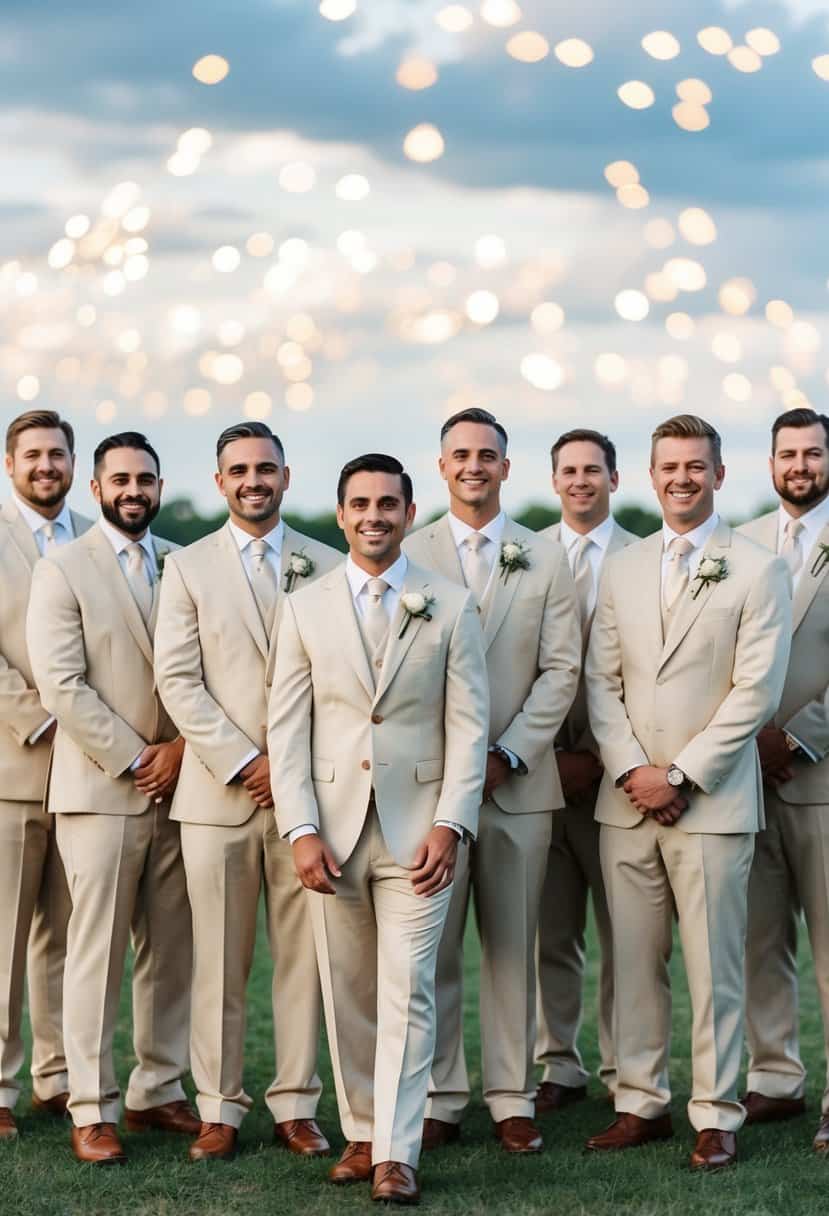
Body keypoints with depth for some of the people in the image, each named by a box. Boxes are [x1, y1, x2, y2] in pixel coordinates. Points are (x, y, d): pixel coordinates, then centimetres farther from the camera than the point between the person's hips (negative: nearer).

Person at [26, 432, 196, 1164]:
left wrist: (181, 750, -7)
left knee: (172, 951, 7)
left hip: (177, 791, 4)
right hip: (99, 792, -4)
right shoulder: (62, 570, -1)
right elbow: (62, 686, -9)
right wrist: (135, 762, -11)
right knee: (98, 954, -2)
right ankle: (91, 1111, 3)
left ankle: (159, 1091, 16)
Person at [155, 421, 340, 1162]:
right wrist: (244, 764, -10)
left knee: (303, 955, 3)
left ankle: (296, 1107, 10)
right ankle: (220, 1109, 8)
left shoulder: (327, 568, 9)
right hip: (218, 791, -1)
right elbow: (178, 681, -1)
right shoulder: (188, 569, 6)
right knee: (220, 961, 2)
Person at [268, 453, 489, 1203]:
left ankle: (397, 1153, -3)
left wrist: (450, 824, -10)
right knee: (347, 994, 7)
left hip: (416, 828, -2)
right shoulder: (306, 609, 7)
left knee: (407, 992, -5)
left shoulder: (451, 608, 4)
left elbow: (469, 726, 0)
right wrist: (301, 830, -6)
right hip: (333, 827, 2)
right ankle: (361, 1133, 19)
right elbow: (287, 727, 3)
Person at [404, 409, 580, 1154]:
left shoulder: (546, 561, 8)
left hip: (517, 780, 1)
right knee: (431, 948, 1)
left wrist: (508, 755, -9)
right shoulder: (407, 556, 5)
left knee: (512, 947, 5)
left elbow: (560, 670, 2)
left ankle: (513, 1101, 10)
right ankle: (439, 1099, 9)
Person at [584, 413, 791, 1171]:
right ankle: (642, 1103, 16)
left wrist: (681, 777, -11)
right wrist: (631, 770, -7)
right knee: (634, 961, 7)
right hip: (627, 799, 4)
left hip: (713, 801, -4)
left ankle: (717, 1116, 5)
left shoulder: (757, 571, -1)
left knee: (714, 966, -1)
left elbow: (756, 690, -7)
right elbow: (602, 681, 8)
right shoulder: (621, 571, 12)